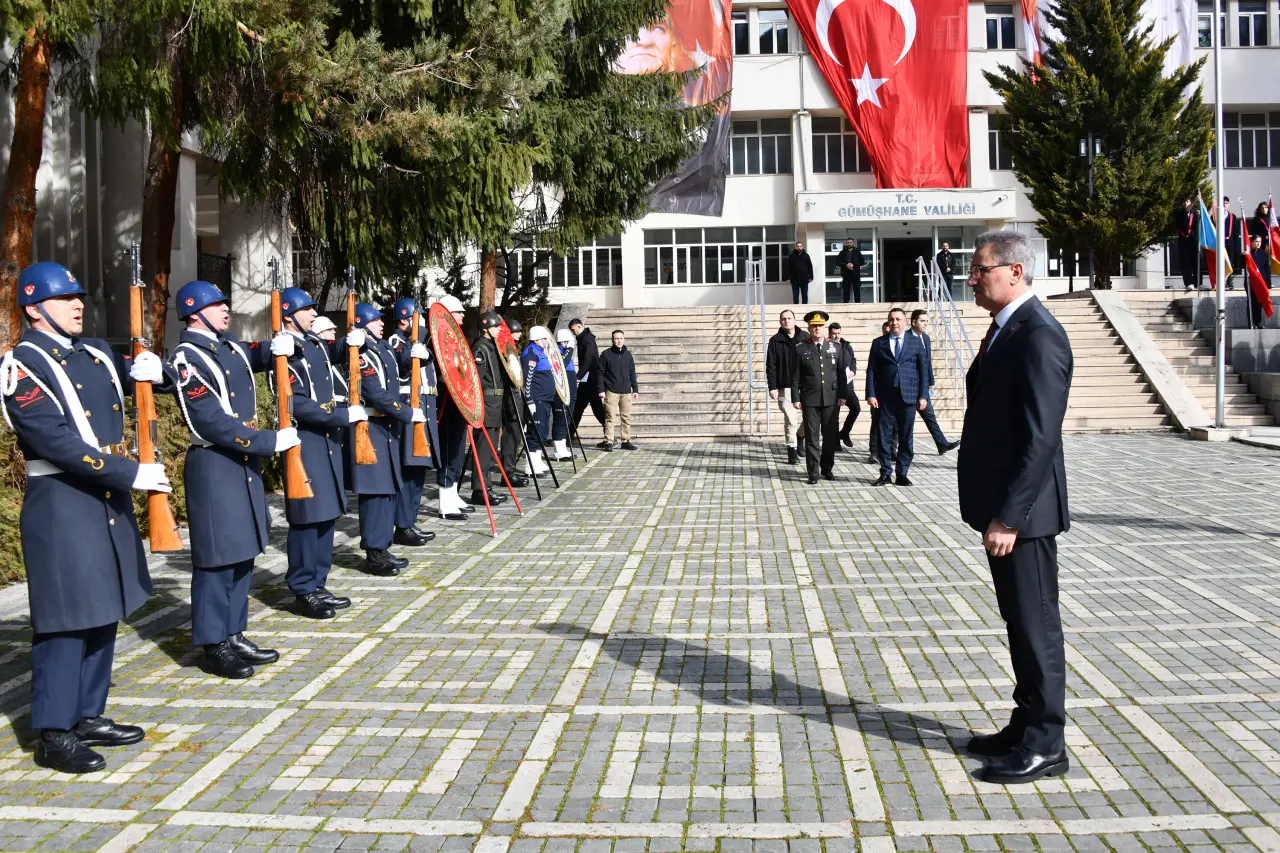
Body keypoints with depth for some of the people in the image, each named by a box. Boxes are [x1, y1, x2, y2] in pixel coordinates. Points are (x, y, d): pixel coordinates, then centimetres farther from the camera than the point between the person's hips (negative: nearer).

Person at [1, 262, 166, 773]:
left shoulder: (96, 354, 13)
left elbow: (154, 379, 24)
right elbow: (56, 439, -21)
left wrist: (152, 370, -1)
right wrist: (131, 474, -23)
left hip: (109, 499, 8)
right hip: (61, 504, -8)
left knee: (103, 612, 13)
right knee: (66, 618, -3)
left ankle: (88, 716, 25)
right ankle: (54, 735, 6)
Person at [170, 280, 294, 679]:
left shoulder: (229, 347, 10)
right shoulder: (188, 359, -15)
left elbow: (258, 358, 30)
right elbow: (213, 423, -22)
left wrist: (278, 347, 5)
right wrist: (272, 441, -20)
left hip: (243, 462, 9)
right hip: (214, 466, -9)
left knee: (242, 554, 13)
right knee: (217, 558, -2)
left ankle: (233, 636, 23)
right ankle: (214, 646, 7)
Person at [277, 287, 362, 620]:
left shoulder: (317, 344, 14)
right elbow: (298, 406, -20)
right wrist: (344, 415, -19)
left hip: (327, 440, 9)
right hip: (304, 443, -9)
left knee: (327, 514, 12)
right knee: (307, 517, -4)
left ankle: (317, 584, 21)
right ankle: (303, 592, 5)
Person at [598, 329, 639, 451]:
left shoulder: (628, 354, 10)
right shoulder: (606, 354, 0)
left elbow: (632, 373, 14)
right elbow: (600, 373, 0)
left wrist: (635, 389, 10)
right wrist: (601, 390, -8)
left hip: (626, 391, 4)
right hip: (611, 391, -3)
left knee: (626, 417, 6)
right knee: (610, 417, -5)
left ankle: (626, 441, 14)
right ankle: (608, 442, -2)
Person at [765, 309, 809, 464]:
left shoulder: (805, 338, 6)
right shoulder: (775, 341, 3)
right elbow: (770, 366, 0)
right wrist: (772, 387, -6)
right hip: (785, 387, -2)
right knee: (791, 419, -5)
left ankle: (799, 438, 30)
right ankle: (792, 449, 5)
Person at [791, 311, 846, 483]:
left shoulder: (835, 347, 8)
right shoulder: (801, 349, 3)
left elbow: (841, 373, 8)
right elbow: (795, 376, 2)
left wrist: (842, 395, 2)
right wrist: (796, 398, -3)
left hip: (832, 398, 2)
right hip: (810, 400, -2)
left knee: (830, 435, 7)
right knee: (812, 437, -1)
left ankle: (827, 468, 20)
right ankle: (813, 473, 2)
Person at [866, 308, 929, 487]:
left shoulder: (916, 342, 8)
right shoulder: (878, 343, 8)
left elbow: (923, 370, 6)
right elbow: (871, 370, 5)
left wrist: (923, 395, -1)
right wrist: (871, 394, -5)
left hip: (908, 396, 0)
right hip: (885, 397, 0)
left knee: (906, 438, 3)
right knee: (885, 437, 2)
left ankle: (902, 474, 10)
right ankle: (885, 473, 9)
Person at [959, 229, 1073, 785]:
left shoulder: (1038, 336, -18)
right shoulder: (1006, 329, 13)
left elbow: (1040, 437, -23)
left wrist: (1008, 516, -23)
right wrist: (993, 509, 17)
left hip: (1022, 512, -10)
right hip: (1002, 507, 10)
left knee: (1036, 625, 1)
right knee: (1020, 623, 17)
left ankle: (1044, 745, 12)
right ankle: (1027, 726, 29)